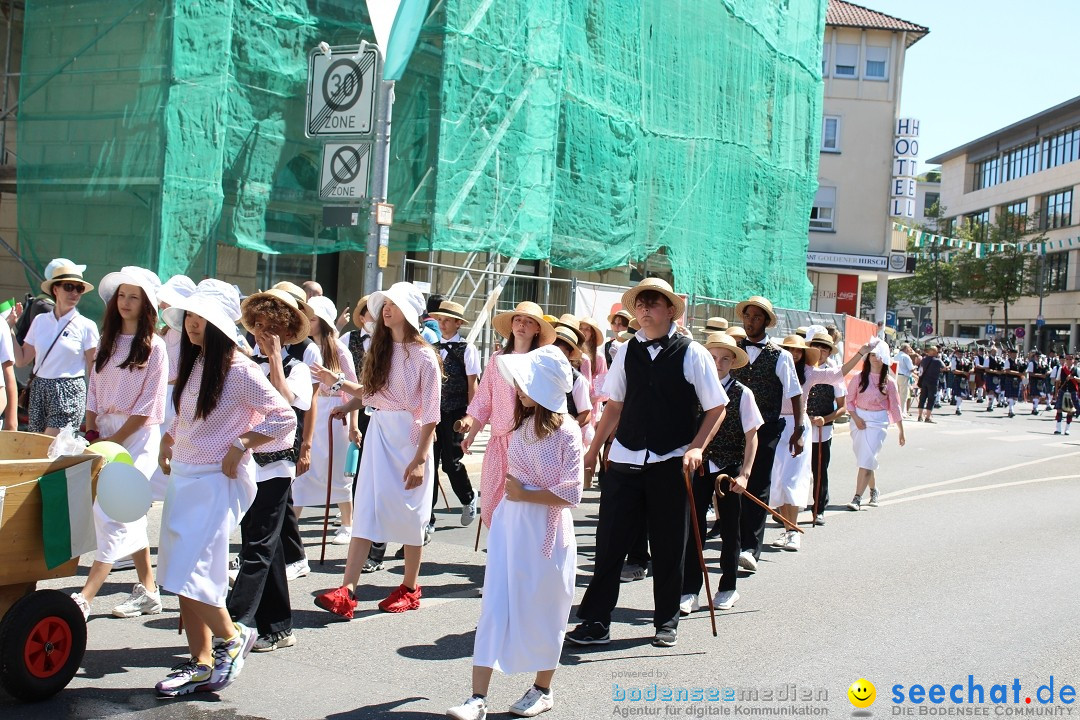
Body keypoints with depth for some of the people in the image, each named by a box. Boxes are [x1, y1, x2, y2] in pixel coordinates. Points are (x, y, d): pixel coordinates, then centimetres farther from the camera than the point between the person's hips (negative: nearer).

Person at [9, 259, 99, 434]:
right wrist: (10, 328, 5)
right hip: (39, 391, 4)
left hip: (69, 393, -4)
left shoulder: (86, 326, -3)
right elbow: (21, 361, 9)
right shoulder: (40, 321, 8)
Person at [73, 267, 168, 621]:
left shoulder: (154, 346, -7)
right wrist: (92, 434, 1)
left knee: (113, 512, -12)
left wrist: (113, 440, -12)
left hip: (138, 435, -6)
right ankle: (147, 591, 18)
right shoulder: (107, 341, 12)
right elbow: (93, 392, 13)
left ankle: (85, 597, -13)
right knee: (129, 514, 10)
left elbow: (147, 406, -10)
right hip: (106, 433, 7)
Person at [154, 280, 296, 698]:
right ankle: (201, 666, 15)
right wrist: (167, 442, 11)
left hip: (218, 481, -8)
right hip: (183, 476, 8)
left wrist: (240, 445, -17)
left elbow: (284, 417, -16)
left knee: (189, 572, -13)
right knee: (181, 576, 7)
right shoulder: (192, 364, 11)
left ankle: (232, 638, 10)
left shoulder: (239, 370, -13)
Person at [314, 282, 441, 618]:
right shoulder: (380, 350, 9)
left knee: (409, 513, 5)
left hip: (410, 436, -5)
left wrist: (421, 457, -17)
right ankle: (347, 590, -9)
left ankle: (410, 588, 20)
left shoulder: (423, 355, -9)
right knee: (366, 508, -3)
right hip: (378, 432, 5)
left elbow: (430, 412, -12)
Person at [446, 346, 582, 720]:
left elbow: (571, 494, -15)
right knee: (495, 606, 1)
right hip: (508, 522, 5)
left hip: (545, 530, -5)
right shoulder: (521, 423, 6)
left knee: (540, 610, 9)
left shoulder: (566, 431, -12)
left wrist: (524, 493, -12)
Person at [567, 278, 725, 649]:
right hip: (625, 460, 3)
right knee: (609, 542, 0)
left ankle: (666, 623, 24)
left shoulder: (692, 353, -4)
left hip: (670, 463, -2)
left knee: (668, 548, 8)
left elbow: (717, 408, -2)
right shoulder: (627, 352, 6)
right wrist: (593, 448, 13)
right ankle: (595, 622, 9)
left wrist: (696, 448, -14)